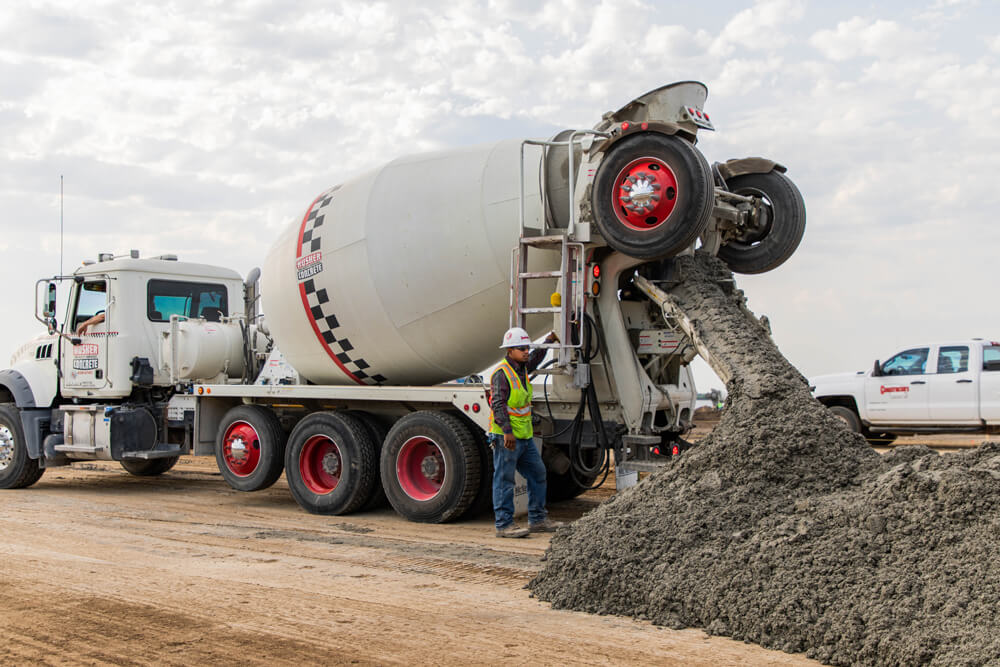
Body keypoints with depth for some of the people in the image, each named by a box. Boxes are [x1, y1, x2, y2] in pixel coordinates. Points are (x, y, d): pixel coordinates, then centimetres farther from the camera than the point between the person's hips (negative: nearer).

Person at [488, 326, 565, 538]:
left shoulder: (521, 368, 14)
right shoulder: (502, 373, -15)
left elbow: (534, 360, 38)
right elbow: (498, 404, -22)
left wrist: (549, 341, 36)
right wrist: (507, 431, -30)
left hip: (524, 435, 10)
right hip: (506, 436, -10)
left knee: (537, 473, 13)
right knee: (504, 479, -4)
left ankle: (538, 520, 22)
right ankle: (504, 525, 1)